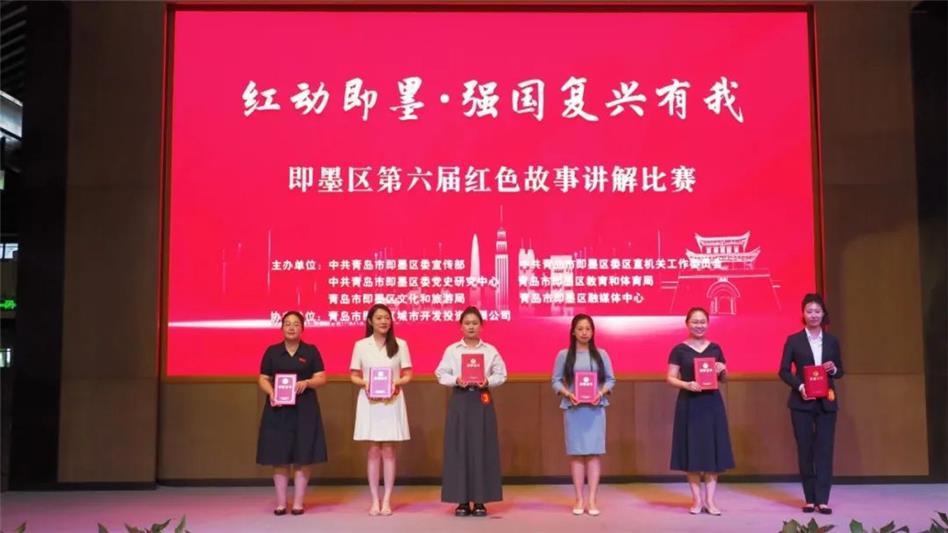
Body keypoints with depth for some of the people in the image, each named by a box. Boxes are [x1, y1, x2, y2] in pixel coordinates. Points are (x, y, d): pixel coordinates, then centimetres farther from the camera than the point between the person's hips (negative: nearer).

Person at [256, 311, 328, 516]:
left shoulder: (311, 351, 4)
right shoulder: (272, 351, 6)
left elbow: (322, 378, 2)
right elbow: (263, 379, 6)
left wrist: (306, 383, -17)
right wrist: (271, 392, -14)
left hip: (304, 409, 0)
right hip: (278, 409, 1)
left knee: (302, 457, 0)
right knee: (279, 457, 1)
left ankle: (298, 502, 9)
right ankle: (281, 502, 10)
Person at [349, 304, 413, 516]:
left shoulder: (400, 344, 2)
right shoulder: (361, 345, 3)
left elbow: (408, 375, 4)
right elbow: (354, 376, 6)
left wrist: (397, 383, -16)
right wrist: (364, 383, -15)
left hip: (392, 401, 0)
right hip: (369, 401, 0)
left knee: (388, 450, 2)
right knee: (374, 451, 3)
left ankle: (387, 500, 9)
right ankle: (375, 500, 11)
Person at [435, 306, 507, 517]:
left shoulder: (490, 350, 6)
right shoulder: (451, 350, 5)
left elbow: (501, 375, 4)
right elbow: (441, 375, 2)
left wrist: (488, 381, -14)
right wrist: (456, 380, -16)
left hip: (482, 400, 0)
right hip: (460, 400, 0)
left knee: (482, 448, 0)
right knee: (459, 448, -2)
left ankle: (480, 501, 7)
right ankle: (462, 500, 6)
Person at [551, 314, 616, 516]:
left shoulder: (601, 354, 8)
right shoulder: (564, 354, 5)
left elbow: (610, 379, 7)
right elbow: (556, 380, 3)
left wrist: (601, 393, -11)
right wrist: (568, 394, -14)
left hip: (595, 409, 1)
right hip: (573, 408, 0)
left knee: (594, 453, -2)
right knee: (576, 453, 1)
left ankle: (592, 500, 2)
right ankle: (579, 500, 7)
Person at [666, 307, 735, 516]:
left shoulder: (715, 348, 8)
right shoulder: (679, 350, -1)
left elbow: (723, 378, 14)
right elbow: (670, 378, -3)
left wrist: (722, 371, -7)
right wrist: (686, 384, -21)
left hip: (712, 403, 3)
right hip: (689, 404, -2)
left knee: (713, 450, 1)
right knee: (692, 450, 1)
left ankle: (710, 500, 8)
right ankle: (697, 499, 11)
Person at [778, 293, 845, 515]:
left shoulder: (832, 341, 9)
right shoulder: (793, 340, 1)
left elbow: (840, 371, 13)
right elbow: (783, 371, 0)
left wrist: (833, 369, -10)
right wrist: (799, 386, -16)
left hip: (826, 403, 2)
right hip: (801, 403, -2)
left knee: (824, 449, -2)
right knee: (805, 450, 3)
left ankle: (822, 499, -1)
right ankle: (809, 499, 11)